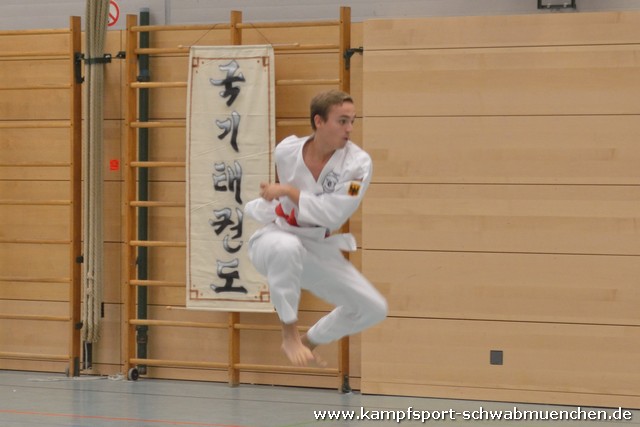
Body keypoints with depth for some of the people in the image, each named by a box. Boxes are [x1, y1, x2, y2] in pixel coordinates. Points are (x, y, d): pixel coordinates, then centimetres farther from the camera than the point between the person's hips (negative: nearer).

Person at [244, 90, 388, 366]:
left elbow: (333, 215, -25)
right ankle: (290, 336, -25)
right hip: (275, 237, -3)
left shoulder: (358, 162, -18)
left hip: (319, 248, 3)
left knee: (373, 309, 1)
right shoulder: (285, 151, -13)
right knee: (287, 248, -42)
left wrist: (289, 192, -24)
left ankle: (309, 341, 26)